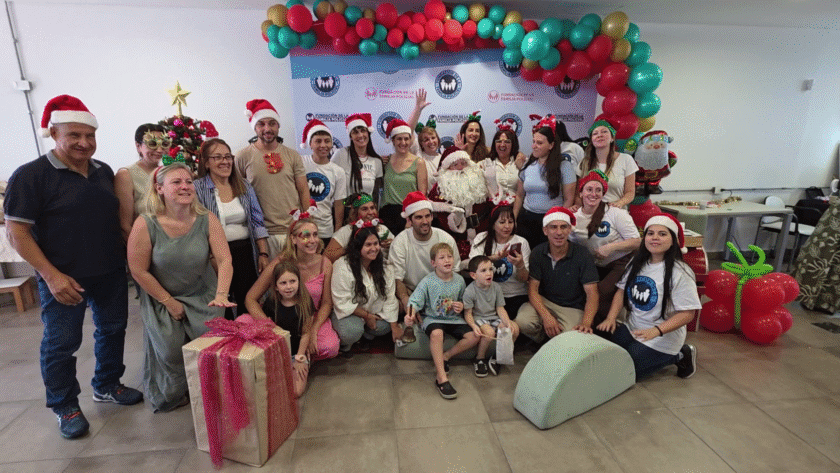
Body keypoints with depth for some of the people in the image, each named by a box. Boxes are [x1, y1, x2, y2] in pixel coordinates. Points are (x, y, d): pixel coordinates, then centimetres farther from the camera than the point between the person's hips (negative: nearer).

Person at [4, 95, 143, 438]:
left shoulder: (104, 171, 5)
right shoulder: (30, 175, -10)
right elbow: (17, 232, -12)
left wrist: (129, 254, 6)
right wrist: (52, 276, -19)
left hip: (111, 273, 5)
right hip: (64, 279, -5)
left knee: (113, 329, 16)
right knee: (61, 344, 8)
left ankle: (107, 386, 37)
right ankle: (65, 407, 27)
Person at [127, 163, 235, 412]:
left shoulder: (207, 220, -11)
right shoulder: (145, 225, -16)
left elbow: (225, 260, -16)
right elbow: (138, 271, -11)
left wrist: (221, 294, -30)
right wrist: (169, 302, -7)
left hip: (203, 297, 1)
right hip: (162, 300, -1)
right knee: (170, 349, -9)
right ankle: (172, 395, 23)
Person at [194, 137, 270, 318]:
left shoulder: (245, 187, 9)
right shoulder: (197, 188, -2)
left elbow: (257, 223, 8)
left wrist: (263, 254, 2)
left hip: (246, 253, 3)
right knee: (221, 311, 6)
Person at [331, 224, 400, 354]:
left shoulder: (384, 266, -6)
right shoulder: (343, 266, -22)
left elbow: (389, 298, -5)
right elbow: (343, 303, -19)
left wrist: (395, 326, -8)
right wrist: (366, 316, -15)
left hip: (374, 311, 5)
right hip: (348, 312, -5)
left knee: (385, 326, -21)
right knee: (352, 332, -33)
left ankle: (366, 336, 13)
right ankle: (344, 344, 5)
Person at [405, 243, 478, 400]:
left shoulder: (459, 280, 2)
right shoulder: (427, 282, -11)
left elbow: (463, 301, 17)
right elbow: (415, 301, -15)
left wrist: (461, 306, -7)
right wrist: (410, 315, -35)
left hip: (454, 319, 5)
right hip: (432, 318, -4)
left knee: (474, 336, -15)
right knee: (436, 333, -36)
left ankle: (445, 357, 0)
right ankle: (441, 378, -30)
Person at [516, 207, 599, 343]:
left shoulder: (582, 255, -12)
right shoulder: (538, 253, -6)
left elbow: (592, 294, -14)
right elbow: (533, 289, -8)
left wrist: (586, 323, -31)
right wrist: (546, 316, -25)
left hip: (572, 308, -1)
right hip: (543, 302, 2)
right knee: (522, 322, -28)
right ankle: (542, 342, 7)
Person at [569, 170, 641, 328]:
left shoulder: (615, 213, -8)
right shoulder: (575, 218, 4)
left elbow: (637, 242, -8)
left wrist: (611, 247, -22)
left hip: (622, 263, -5)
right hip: (598, 267, 5)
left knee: (600, 295, -25)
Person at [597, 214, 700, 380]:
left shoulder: (679, 272, -16)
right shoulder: (637, 263, 3)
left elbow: (687, 313, -18)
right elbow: (622, 291, 6)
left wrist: (656, 331, -30)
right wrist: (611, 318, -8)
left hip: (661, 340, -6)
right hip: (631, 329, 6)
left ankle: (678, 356, 7)